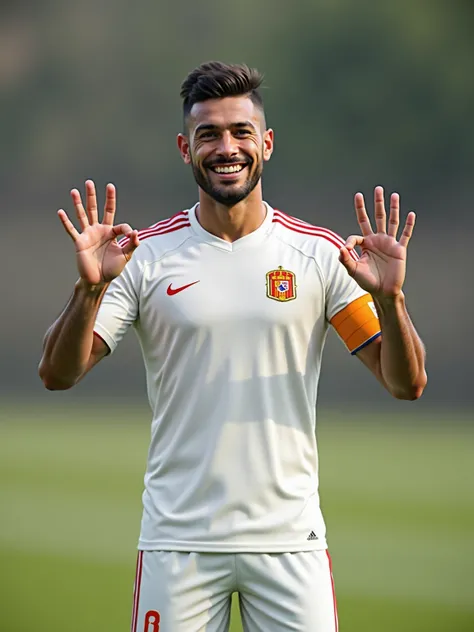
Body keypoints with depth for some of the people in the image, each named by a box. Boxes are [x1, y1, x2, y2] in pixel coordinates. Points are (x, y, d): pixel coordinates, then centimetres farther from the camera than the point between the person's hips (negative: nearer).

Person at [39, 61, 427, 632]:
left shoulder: (320, 256, 3)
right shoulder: (146, 256, 1)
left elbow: (406, 383, 1)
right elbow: (58, 373, -5)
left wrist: (388, 296, -17)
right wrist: (90, 288, -21)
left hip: (289, 539, 1)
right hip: (178, 538, 0)